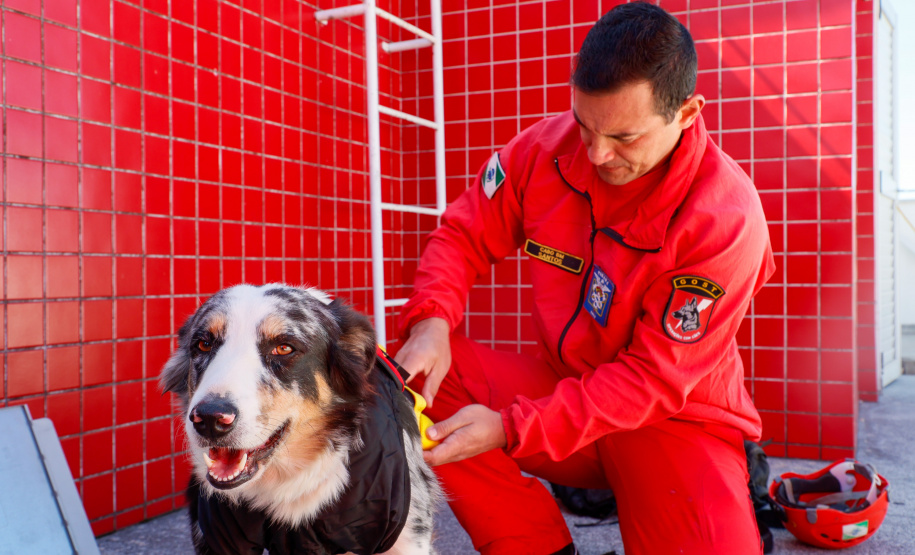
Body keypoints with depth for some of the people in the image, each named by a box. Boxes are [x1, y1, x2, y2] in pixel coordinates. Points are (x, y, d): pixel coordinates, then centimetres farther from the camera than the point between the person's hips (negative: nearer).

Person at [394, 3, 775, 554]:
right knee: (412, 377, -16)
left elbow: (652, 381, -23)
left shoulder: (727, 219, -24)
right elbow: (464, 236, 0)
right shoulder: (548, 146, -10)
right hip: (564, 382, 5)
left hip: (677, 417, -4)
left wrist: (508, 429, -29)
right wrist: (432, 323, -22)